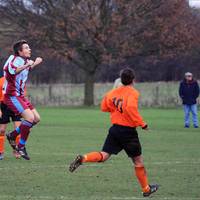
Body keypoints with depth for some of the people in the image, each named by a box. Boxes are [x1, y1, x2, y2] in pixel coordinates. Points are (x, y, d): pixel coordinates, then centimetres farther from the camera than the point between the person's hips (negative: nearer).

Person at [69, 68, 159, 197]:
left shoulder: (115, 92, 6)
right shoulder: (133, 93, -13)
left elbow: (104, 107, 13)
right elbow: (130, 108, -30)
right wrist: (142, 123, -22)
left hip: (115, 128, 5)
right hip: (128, 131, -5)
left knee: (104, 156, 5)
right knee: (138, 161, 9)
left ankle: (83, 158, -22)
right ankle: (146, 189, 20)